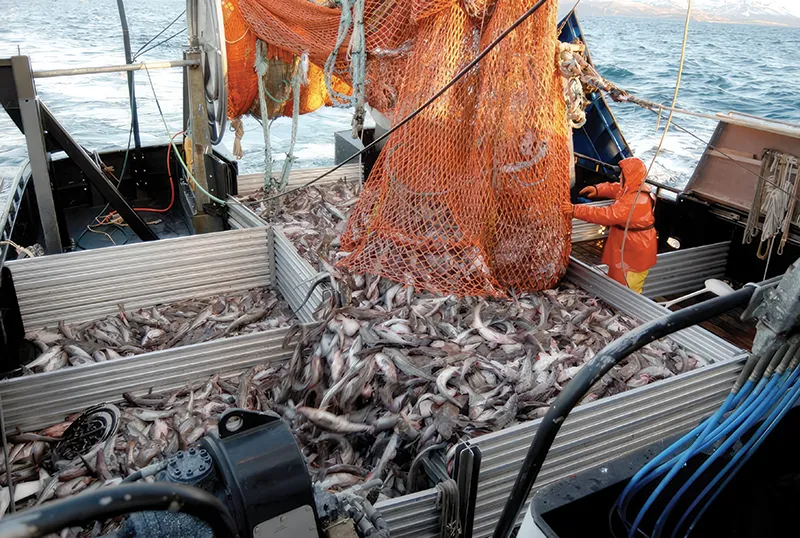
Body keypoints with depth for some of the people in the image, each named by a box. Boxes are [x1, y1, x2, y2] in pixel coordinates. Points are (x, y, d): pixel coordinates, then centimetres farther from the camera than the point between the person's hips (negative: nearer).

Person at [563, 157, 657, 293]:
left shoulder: (635, 201, -33)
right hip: (630, 247, 10)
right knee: (619, 280, 25)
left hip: (636, 251, -10)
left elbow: (607, 215, -36)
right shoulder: (637, 189, 0)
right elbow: (615, 188, 17)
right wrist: (597, 189, -2)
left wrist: (576, 210, -36)